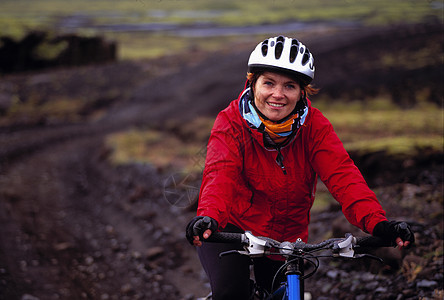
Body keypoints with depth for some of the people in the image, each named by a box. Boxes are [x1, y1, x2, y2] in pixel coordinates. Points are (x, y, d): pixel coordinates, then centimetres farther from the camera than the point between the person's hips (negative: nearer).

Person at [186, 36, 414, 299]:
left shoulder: (314, 126, -12)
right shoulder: (231, 123, -18)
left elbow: (342, 174, -25)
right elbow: (220, 174, -34)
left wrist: (376, 222, -42)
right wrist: (208, 217, -56)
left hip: (287, 237, 3)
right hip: (231, 229, -3)